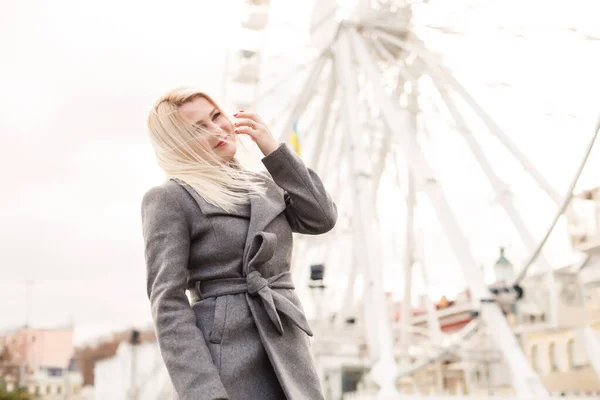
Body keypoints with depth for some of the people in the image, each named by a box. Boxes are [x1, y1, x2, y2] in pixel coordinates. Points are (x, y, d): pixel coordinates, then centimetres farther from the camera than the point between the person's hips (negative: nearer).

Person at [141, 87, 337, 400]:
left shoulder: (263, 184, 17)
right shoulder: (169, 199, -3)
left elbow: (323, 218, 4)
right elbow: (168, 302, -10)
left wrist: (273, 149, 3)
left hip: (291, 359, 6)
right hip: (228, 368, -6)